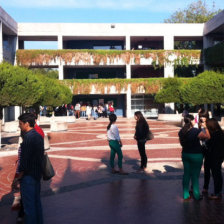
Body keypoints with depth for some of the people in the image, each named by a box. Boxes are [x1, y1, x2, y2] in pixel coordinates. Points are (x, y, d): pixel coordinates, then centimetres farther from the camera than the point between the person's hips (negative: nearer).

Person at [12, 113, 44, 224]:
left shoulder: (28, 138, -20)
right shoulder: (38, 136, 8)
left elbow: (24, 161, -21)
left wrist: (17, 179, -14)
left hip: (28, 176, -9)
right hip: (37, 173, 9)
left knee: (28, 205, 1)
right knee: (37, 202, 19)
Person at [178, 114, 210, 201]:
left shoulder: (181, 131, -2)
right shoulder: (196, 131, -22)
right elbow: (208, 136, -14)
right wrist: (205, 127, -2)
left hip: (185, 154, 6)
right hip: (196, 155, -6)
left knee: (186, 174, 14)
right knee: (195, 176, 5)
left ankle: (186, 195, 22)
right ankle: (196, 196, 18)